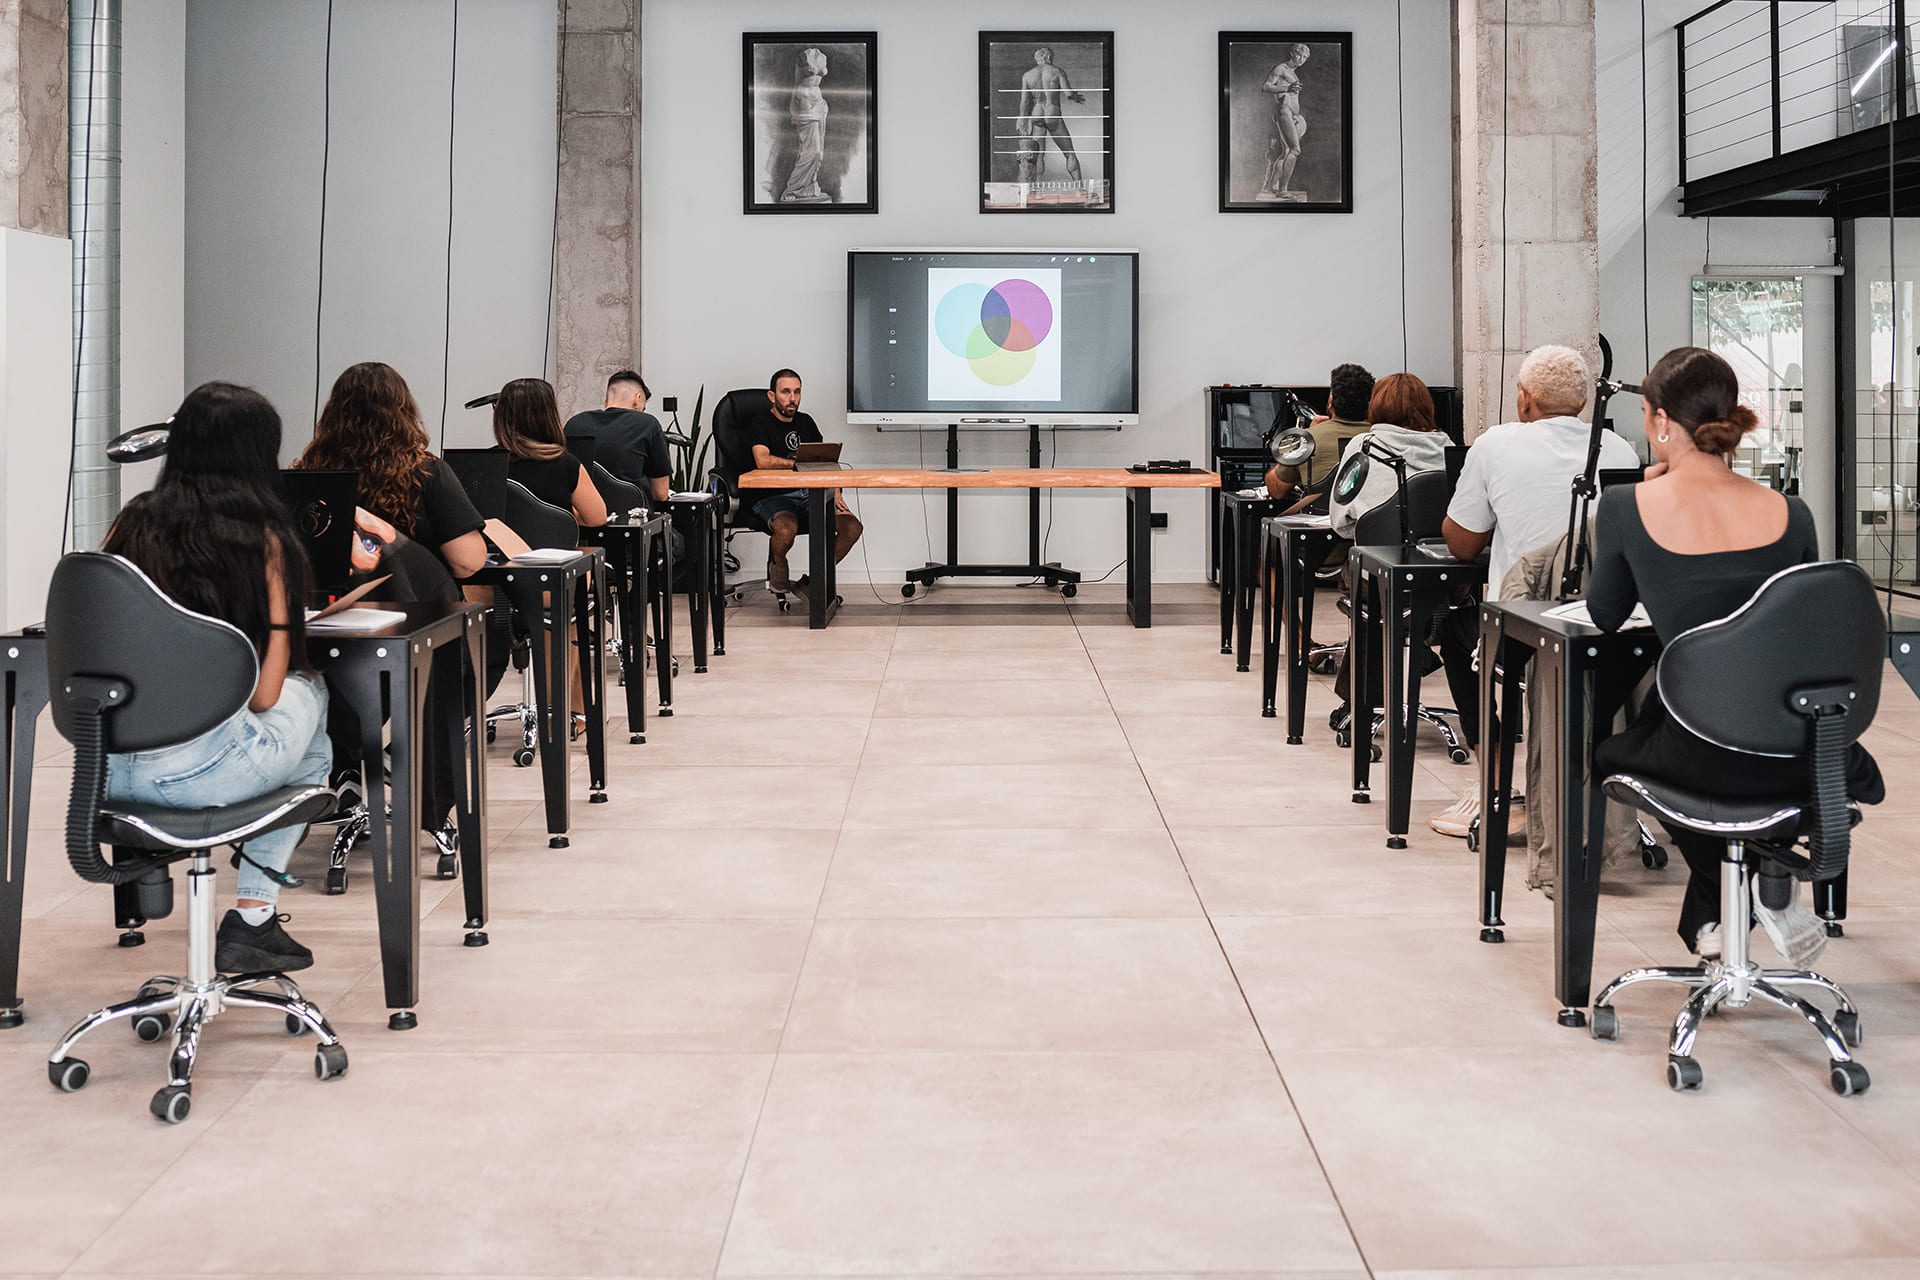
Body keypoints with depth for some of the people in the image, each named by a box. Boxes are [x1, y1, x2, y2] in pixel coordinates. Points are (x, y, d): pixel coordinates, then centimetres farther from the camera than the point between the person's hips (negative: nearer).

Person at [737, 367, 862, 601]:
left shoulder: (806, 422, 19)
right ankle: (778, 564, -2)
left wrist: (834, 490, -3)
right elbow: (763, 461, -19)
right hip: (772, 497, -6)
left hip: (809, 494, 6)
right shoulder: (760, 423, -1)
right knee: (787, 528, -39)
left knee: (852, 527, -17)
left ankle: (811, 582, -1)